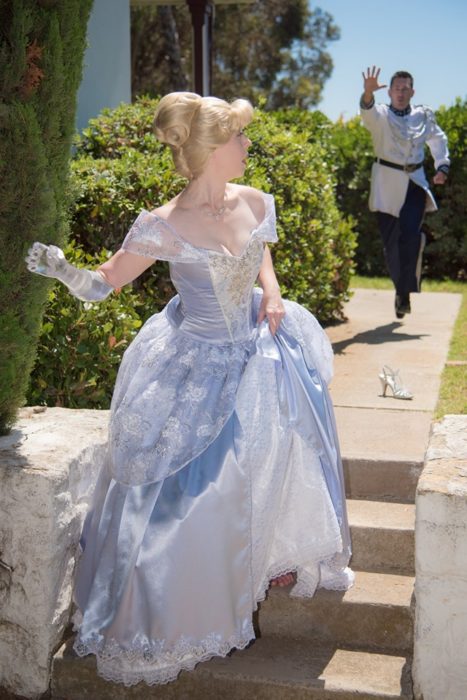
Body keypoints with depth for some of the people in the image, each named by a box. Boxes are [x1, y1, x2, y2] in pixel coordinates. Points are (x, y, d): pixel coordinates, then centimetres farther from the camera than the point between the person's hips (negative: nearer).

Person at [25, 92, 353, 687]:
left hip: (259, 354, 5)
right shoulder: (163, 227, -23)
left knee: (276, 459, 15)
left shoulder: (255, 204, -8)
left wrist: (271, 292, -4)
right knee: (191, 488, 3)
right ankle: (171, 611, 26)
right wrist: (58, 268, -32)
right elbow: (103, 284, -14)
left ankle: (276, 560, 41)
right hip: (197, 369, -5)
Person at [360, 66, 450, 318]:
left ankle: (403, 293, -8)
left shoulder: (423, 115, 7)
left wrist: (442, 167, 8)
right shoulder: (380, 115, -3)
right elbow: (367, 112, -26)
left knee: (410, 234, -17)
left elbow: (438, 139, 21)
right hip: (387, 184, -1)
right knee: (391, 240, 0)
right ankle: (404, 286, 20)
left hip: (415, 183, 1)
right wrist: (368, 93, -47)